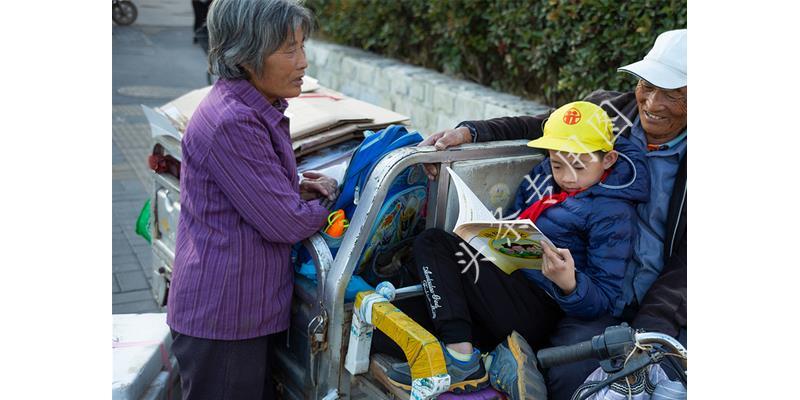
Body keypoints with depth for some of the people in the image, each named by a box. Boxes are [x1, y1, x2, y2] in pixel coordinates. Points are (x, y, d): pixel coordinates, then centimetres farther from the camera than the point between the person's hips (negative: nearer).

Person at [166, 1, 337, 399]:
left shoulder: (259, 111, 8)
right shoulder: (230, 124, -24)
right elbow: (286, 224, -22)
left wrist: (296, 189, 2)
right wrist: (327, 203, -2)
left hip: (248, 307, 10)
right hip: (222, 318, -9)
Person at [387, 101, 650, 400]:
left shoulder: (614, 213, -11)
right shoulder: (544, 174, 10)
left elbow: (603, 301, -13)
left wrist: (570, 285, -34)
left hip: (539, 315, -9)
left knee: (435, 245, -18)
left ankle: (461, 360, -23)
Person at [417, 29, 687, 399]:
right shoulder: (607, 111, 4)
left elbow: (684, 262, -6)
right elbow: (532, 127, 13)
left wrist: (653, 326, -19)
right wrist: (467, 131, -4)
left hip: (664, 308, -1)